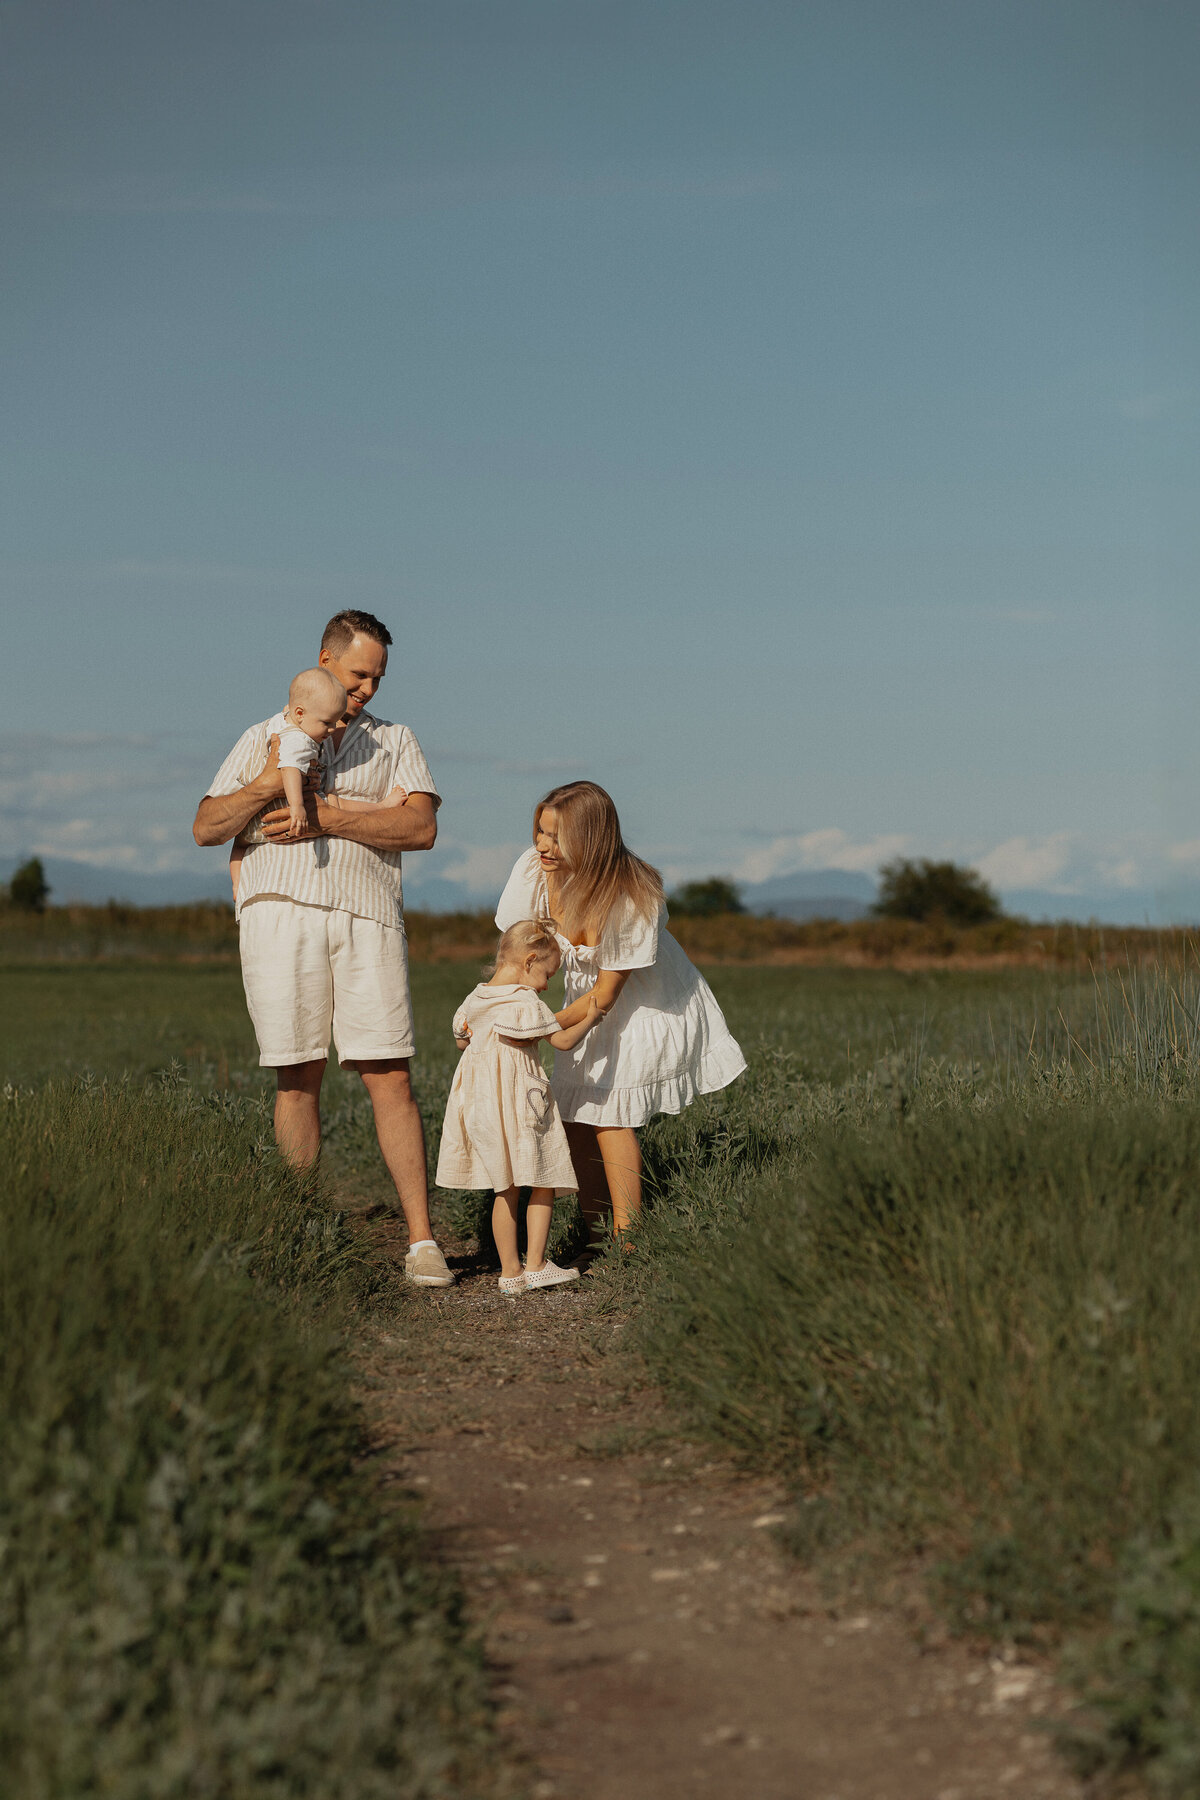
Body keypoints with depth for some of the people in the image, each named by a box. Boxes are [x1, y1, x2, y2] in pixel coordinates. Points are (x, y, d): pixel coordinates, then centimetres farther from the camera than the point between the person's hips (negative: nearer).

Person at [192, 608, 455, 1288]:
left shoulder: (395, 740, 19)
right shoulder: (264, 738, 20)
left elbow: (421, 826, 2)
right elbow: (206, 826, 11)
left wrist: (325, 816, -6)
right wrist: (267, 786, -6)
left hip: (368, 918, 0)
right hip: (280, 910, 0)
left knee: (390, 1076, -7)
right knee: (298, 1076, -2)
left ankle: (422, 1240, -6)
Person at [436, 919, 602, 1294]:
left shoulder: (475, 999, 8)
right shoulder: (526, 1003, -12)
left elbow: (461, 1039, 22)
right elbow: (564, 1041, -8)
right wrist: (589, 1019, 8)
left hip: (481, 1106, 7)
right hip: (521, 1105, -7)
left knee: (504, 1190, 11)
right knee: (544, 1183, 5)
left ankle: (510, 1271, 12)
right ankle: (535, 1265, 2)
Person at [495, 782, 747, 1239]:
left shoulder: (632, 896, -33)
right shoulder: (533, 870, -20)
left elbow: (604, 995, -26)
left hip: (649, 1001, -5)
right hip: (589, 1001, 5)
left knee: (608, 1111, -15)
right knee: (574, 1116, -1)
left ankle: (626, 1242, -10)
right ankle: (591, 1237, 10)